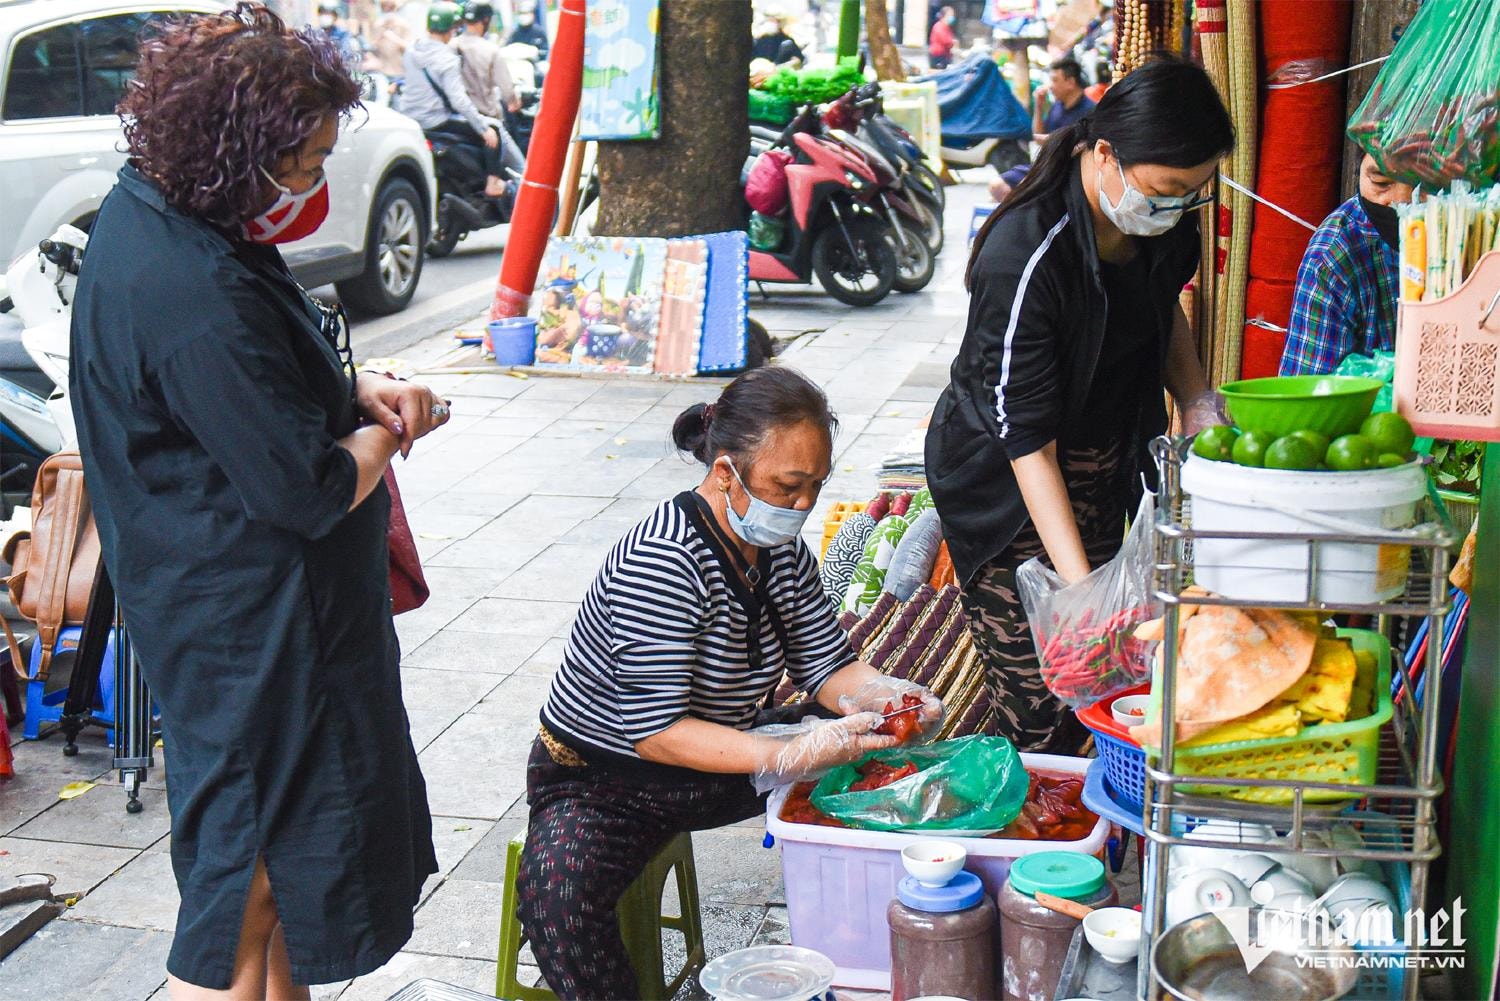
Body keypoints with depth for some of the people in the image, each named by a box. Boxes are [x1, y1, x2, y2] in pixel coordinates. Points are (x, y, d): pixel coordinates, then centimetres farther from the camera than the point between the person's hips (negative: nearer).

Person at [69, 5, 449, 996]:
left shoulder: (144, 211, 3)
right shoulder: (196, 298, -30)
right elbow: (312, 492, -26)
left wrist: (356, 388, 0)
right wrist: (389, 432, -7)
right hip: (257, 625, -11)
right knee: (249, 893, 4)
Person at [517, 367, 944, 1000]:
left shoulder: (783, 549, -2)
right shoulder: (663, 563, -28)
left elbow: (825, 666, 3)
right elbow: (654, 731, -32)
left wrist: (885, 696, -20)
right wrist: (792, 758, -41)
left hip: (721, 760, 7)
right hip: (601, 781, -7)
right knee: (557, 898, -37)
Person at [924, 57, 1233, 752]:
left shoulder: (1160, 218, -9)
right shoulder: (1023, 258, -31)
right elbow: (1028, 442, -29)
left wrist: (1194, 395, -2)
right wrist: (1080, 585, -33)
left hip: (1103, 464, 7)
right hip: (1004, 481, -7)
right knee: (1036, 710, -5)